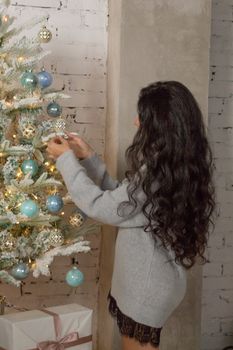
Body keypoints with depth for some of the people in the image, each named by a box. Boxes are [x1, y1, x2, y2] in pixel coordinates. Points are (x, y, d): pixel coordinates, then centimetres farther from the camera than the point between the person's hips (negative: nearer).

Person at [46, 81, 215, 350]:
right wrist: (88, 158, 8)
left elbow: (101, 207, -20)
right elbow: (121, 197, 9)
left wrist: (67, 160, -10)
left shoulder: (158, 169, -25)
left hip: (147, 283, -8)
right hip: (153, 277, 8)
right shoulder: (181, 165, 3)